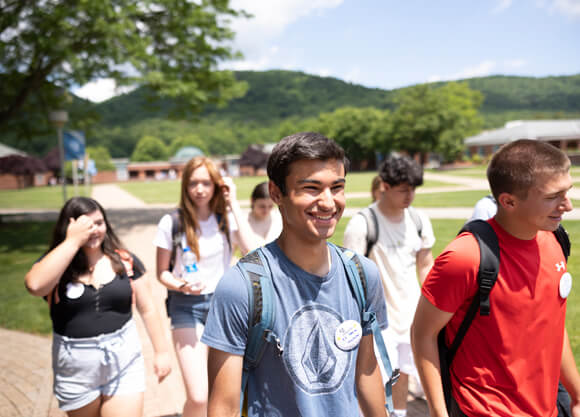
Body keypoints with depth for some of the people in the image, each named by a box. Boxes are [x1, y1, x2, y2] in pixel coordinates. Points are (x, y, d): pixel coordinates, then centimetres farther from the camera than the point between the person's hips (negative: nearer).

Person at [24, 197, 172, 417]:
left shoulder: (125, 261, -3)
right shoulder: (55, 263, -4)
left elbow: (148, 310, 3)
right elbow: (35, 285, -28)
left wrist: (162, 351, 3)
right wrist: (73, 241, -23)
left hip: (123, 366, -1)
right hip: (76, 372, 1)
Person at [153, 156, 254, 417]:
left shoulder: (226, 218, -3)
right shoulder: (172, 223, -8)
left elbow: (251, 251, -20)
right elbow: (162, 272, 1)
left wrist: (233, 204, -16)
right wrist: (183, 285, -20)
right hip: (186, 307, -2)